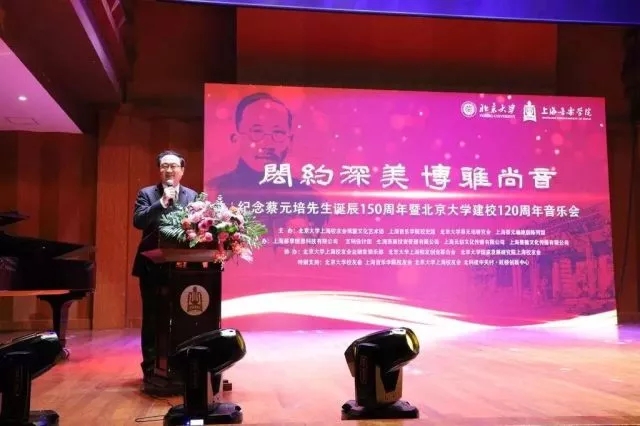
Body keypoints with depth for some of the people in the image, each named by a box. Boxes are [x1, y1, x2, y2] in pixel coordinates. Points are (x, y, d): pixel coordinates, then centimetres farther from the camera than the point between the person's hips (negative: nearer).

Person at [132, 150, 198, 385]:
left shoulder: (192, 196, 7)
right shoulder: (146, 193, 2)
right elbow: (138, 221, -13)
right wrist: (162, 202, -21)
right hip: (153, 265, -1)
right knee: (151, 317, 3)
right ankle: (151, 368, 13)